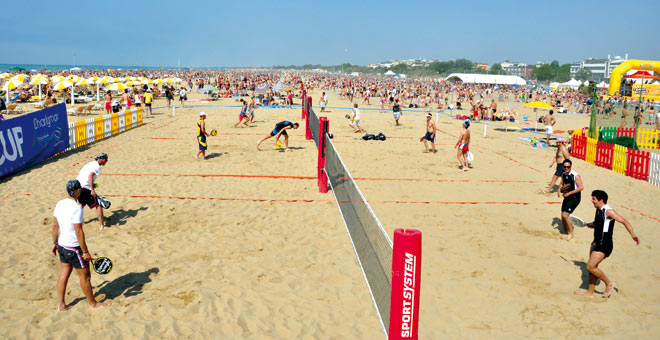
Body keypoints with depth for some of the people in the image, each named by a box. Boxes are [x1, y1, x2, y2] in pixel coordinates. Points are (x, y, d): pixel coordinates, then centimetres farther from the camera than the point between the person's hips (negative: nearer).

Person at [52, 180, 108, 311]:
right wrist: (85, 252, -17)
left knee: (64, 274, 17)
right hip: (74, 248, -8)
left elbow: (55, 225, 9)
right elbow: (79, 232, -23)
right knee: (85, 276, 7)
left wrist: (55, 243, 21)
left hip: (62, 245, 8)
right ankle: (93, 304, 22)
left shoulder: (59, 204, 0)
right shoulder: (76, 208, -24)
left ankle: (61, 304, 25)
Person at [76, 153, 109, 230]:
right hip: (85, 188, -9)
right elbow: (90, 176, -24)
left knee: (82, 204, 32)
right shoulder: (97, 166, -9)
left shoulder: (90, 164, 18)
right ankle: (101, 225, -4)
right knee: (98, 205, -2)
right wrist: (92, 190, -27)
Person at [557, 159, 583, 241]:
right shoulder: (563, 174, 3)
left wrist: (569, 193, -23)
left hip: (575, 198, -7)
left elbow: (581, 187, -23)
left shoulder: (576, 176, -19)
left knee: (565, 215, -15)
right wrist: (559, 190, -2)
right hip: (567, 197, 7)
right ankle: (565, 231, 32)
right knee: (563, 216, 10)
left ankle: (571, 233, 4)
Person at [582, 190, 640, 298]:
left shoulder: (608, 211, -18)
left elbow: (624, 221, -21)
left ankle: (609, 283, 9)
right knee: (592, 267, 13)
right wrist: (591, 224, 6)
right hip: (596, 243, 9)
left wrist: (633, 235, -31)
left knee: (590, 267, -11)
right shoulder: (598, 210, 8)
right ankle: (590, 292, 24)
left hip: (604, 245, -9)